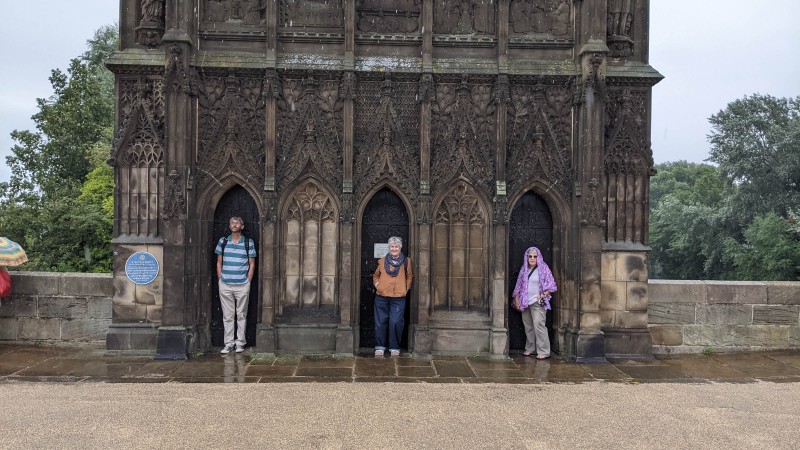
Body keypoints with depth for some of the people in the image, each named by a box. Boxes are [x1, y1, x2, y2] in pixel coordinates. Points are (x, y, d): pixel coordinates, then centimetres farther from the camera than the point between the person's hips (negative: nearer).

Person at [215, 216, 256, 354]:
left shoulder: (249, 243, 2)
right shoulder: (222, 241, 7)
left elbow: (252, 264, 4)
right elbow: (219, 263, 11)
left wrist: (248, 281, -2)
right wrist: (220, 280, 4)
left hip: (242, 285, -1)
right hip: (225, 285, 2)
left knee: (241, 315, 4)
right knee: (227, 315, 5)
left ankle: (240, 342, 13)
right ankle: (229, 343, 12)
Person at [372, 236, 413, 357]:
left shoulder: (406, 261, 7)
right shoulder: (382, 261, 10)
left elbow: (409, 276, 15)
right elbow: (376, 275, 22)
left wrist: (407, 287, 2)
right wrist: (376, 284, 5)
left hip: (398, 297, -2)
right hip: (382, 296, 2)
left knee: (396, 323, -6)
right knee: (380, 322, 3)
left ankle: (395, 348, 8)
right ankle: (380, 347, 15)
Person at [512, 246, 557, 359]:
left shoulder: (543, 269, -1)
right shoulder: (524, 270, 13)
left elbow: (551, 286, -2)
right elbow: (518, 286, 16)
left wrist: (542, 296, -11)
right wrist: (516, 300, 9)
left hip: (537, 303, -5)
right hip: (525, 303, 5)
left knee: (538, 326, -12)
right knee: (528, 327, 9)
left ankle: (544, 352, -9)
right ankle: (529, 349, 20)